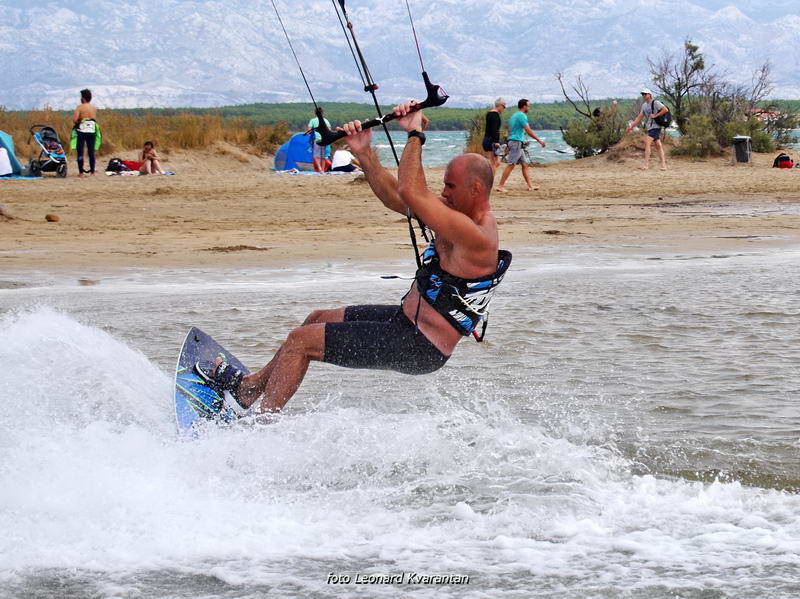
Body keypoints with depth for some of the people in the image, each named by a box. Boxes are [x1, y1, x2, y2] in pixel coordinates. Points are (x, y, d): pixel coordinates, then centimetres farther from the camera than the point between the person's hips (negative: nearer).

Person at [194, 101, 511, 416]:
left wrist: (414, 134, -23)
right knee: (318, 319, 25)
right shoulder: (462, 217, 5)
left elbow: (410, 192, -33)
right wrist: (364, 153, -2)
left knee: (301, 340, -5)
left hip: (418, 348, -11)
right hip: (407, 319, 11)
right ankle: (250, 387, 39)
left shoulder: (478, 238, -26)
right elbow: (394, 197, 10)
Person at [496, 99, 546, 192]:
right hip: (516, 142, -10)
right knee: (510, 165, -11)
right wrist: (539, 140, -12)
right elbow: (528, 131, -17)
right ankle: (501, 185, -12)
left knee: (525, 164, 10)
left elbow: (509, 130, 22)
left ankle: (530, 186, 10)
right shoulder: (522, 116, -12)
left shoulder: (515, 115, 19)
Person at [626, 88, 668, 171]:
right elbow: (640, 117, 19)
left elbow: (666, 110, -16)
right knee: (658, 145, 7)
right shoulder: (644, 105, 16)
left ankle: (646, 163, -20)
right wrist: (632, 126, 13)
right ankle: (663, 165, 6)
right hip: (649, 128, 8)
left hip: (655, 126, -8)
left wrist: (655, 115, -17)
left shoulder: (655, 103, -8)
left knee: (647, 142, -18)